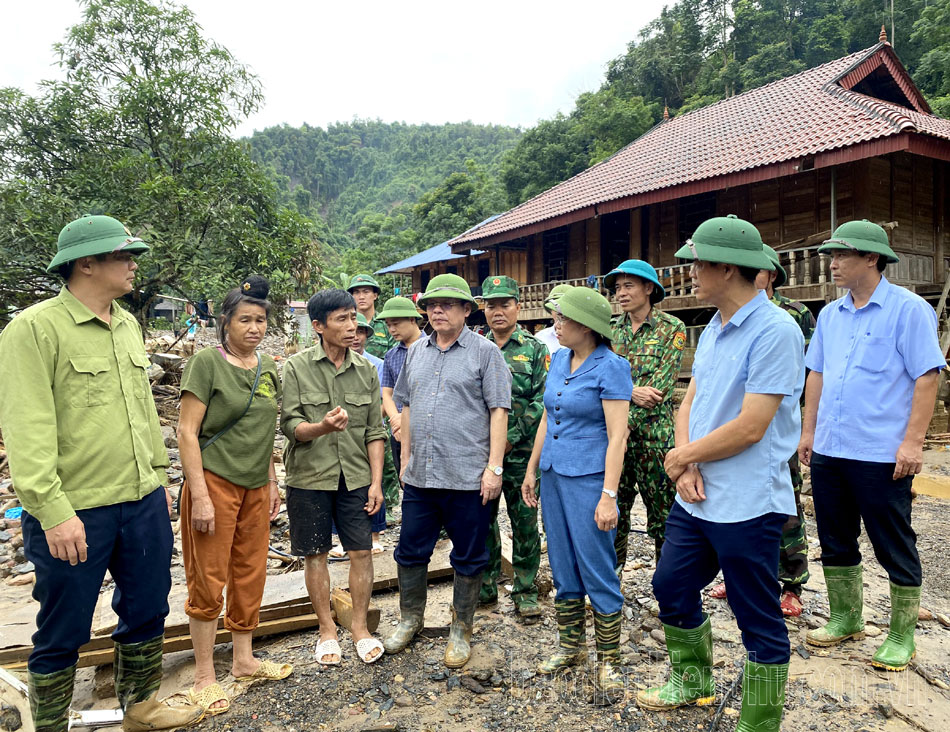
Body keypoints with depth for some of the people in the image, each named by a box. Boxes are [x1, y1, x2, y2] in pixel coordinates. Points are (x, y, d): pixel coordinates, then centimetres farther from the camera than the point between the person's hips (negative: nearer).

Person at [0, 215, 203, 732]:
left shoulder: (128, 325, 10)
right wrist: (53, 511, -21)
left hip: (144, 503, 7)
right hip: (75, 514, -7)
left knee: (147, 613, 20)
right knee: (62, 634, 10)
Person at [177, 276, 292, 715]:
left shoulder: (269, 370, 9)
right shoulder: (207, 362, -9)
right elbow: (187, 432, -12)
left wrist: (272, 483, 15)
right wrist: (200, 496, -17)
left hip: (255, 487, 6)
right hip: (214, 481, -6)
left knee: (250, 575, 13)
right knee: (209, 579, 3)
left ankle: (244, 661, 30)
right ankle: (204, 677, 18)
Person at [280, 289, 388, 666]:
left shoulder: (366, 370, 3)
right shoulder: (296, 367, -5)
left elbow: (375, 431, 5)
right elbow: (289, 425, -9)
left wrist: (376, 481, 0)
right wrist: (323, 426, -29)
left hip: (355, 476, 2)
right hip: (310, 477, -2)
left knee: (361, 551, 4)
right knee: (315, 554, 9)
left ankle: (360, 627, 23)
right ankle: (327, 629, 27)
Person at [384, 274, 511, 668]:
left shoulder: (485, 352, -4)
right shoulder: (416, 351, 12)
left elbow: (498, 411, -8)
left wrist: (494, 467, -14)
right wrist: (406, 457, 15)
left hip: (467, 477, -5)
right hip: (419, 475, 5)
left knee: (468, 559, 9)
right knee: (410, 551, 14)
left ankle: (461, 631, 26)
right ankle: (410, 620, 35)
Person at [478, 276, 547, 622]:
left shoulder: (534, 350, 1)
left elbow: (542, 401, -7)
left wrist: (511, 437, -13)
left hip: (521, 452, -3)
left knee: (525, 523, 6)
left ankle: (526, 592, 20)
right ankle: (485, 587, 27)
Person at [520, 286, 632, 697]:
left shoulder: (610, 367, -13)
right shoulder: (558, 359, 8)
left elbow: (617, 436, -16)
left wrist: (609, 496, -19)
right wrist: (532, 470, 16)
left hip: (588, 478, -7)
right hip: (554, 474, 7)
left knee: (597, 571, 1)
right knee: (563, 569, 16)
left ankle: (608, 660, 18)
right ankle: (570, 647, 32)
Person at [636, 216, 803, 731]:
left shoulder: (775, 331, -18)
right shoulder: (713, 329, 10)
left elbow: (750, 427, -22)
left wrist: (683, 456, -10)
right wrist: (687, 466, -7)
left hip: (747, 506, -9)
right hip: (696, 496, 9)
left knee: (759, 621, 8)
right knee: (671, 588, 20)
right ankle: (691, 682, 43)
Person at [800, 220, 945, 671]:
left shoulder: (908, 309, -7)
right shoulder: (830, 314, 11)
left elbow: (927, 377, -11)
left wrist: (913, 442, -17)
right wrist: (809, 431, 11)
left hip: (882, 455, -6)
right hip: (828, 450, 7)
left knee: (894, 548, 6)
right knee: (835, 541, 16)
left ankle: (901, 637, 21)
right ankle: (845, 620, 32)